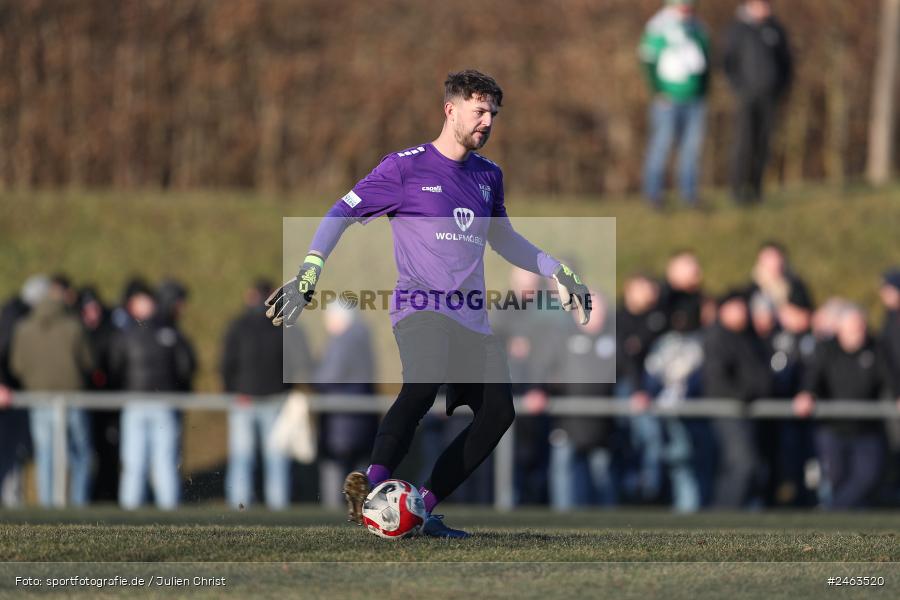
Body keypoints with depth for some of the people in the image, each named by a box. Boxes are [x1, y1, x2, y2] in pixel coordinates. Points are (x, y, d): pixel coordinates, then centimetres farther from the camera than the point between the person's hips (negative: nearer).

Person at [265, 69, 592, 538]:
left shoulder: (488, 176, 17)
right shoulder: (407, 167, -2)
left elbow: (503, 240, 33)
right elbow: (342, 213, -1)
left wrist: (557, 272, 25)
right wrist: (308, 273, -12)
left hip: (471, 318, 7)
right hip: (420, 307, -7)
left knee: (498, 412, -8)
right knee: (423, 384, -34)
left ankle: (423, 508, -3)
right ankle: (374, 488, -41)